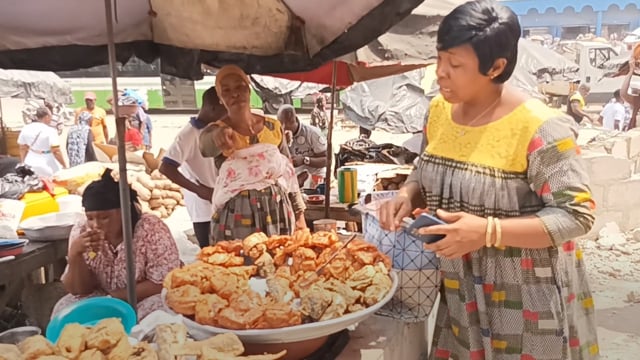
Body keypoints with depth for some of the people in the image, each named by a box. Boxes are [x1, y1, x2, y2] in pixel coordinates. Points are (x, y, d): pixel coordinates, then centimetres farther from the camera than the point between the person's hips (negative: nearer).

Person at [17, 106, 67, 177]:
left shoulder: (26, 129, 1)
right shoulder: (50, 131, -17)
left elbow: (23, 149, 10)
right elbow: (56, 152, -19)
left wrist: (24, 164, 22)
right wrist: (65, 166, -10)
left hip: (30, 165, 6)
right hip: (47, 167, -6)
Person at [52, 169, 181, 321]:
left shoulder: (151, 230, -24)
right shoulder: (81, 230, -11)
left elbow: (164, 283, -21)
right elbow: (78, 290, -8)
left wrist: (116, 295, -21)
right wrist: (75, 254, -26)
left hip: (147, 299, -4)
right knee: (63, 309, -18)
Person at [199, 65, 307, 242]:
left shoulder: (273, 127, 4)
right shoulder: (215, 130, -5)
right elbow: (206, 146, -29)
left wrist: (299, 214, 5)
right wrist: (218, 136, -52)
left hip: (278, 213, 3)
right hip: (237, 220, -2)